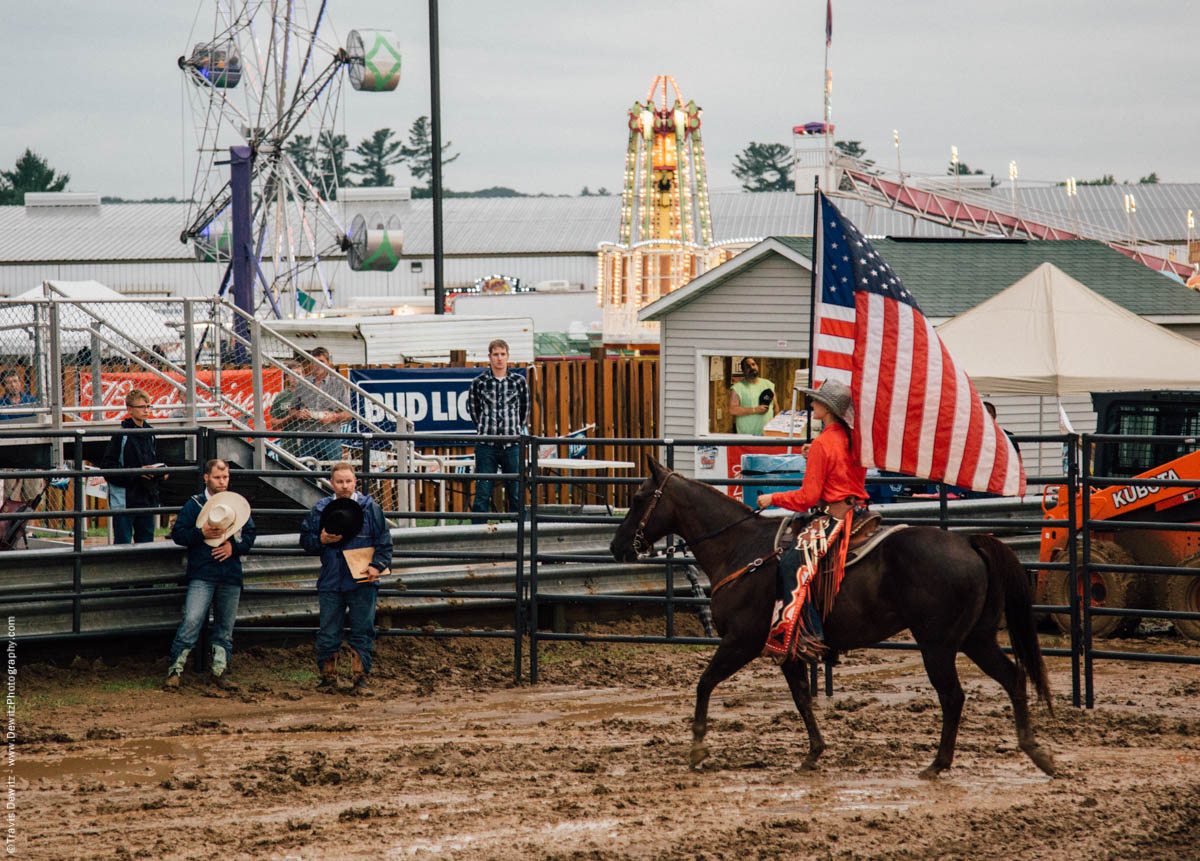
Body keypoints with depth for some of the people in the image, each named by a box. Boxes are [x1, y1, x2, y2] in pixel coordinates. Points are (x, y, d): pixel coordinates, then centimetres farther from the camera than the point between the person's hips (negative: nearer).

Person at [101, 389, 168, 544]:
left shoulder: (149, 434, 12)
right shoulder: (121, 435, -10)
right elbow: (107, 467, -14)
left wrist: (160, 474, 4)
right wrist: (136, 472, -20)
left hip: (147, 499, 7)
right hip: (124, 499, -7)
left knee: (146, 541, 9)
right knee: (123, 543, -6)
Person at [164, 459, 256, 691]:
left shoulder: (237, 504, 12)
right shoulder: (194, 505, 2)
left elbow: (250, 535, 13)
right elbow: (178, 533, -2)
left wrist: (234, 547, -6)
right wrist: (202, 534, -17)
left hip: (231, 576, 4)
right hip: (202, 575, -4)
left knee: (225, 626, 9)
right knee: (191, 621, -13)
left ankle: (220, 671, 17)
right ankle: (175, 670, -9)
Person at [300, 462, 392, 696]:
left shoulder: (370, 508, 2)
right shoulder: (320, 510, 8)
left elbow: (384, 542, 3)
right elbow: (305, 540, 13)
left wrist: (377, 566, -10)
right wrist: (321, 540, -8)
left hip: (362, 582, -2)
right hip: (330, 582, 2)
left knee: (362, 632, 0)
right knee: (328, 633, 4)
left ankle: (361, 678, 7)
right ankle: (328, 677, 15)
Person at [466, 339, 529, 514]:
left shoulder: (519, 381, 4)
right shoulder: (479, 383, 2)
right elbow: (473, 409, 15)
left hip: (512, 445, 1)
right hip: (486, 446, -1)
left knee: (516, 494, 3)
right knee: (482, 494, -2)